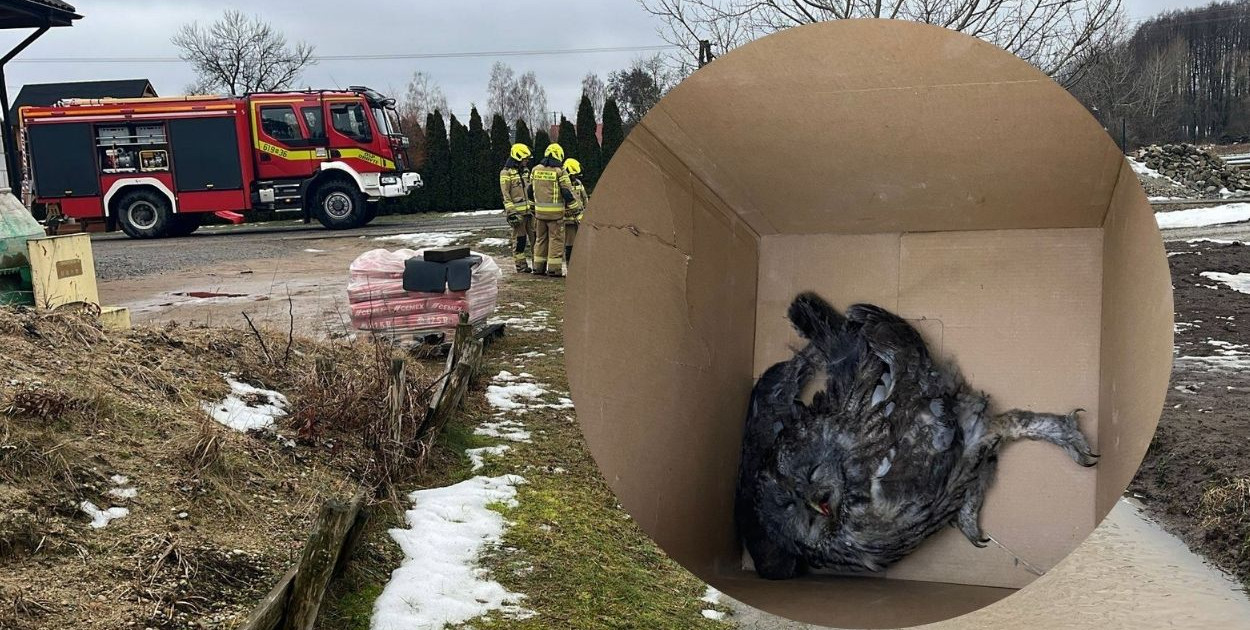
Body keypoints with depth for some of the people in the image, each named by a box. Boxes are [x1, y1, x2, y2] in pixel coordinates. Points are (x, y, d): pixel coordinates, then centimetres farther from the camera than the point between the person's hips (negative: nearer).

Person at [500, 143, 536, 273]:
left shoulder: (525, 171, 17)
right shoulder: (506, 172, -6)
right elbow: (505, 194, -11)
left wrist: (534, 206, 21)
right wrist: (510, 211, -17)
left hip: (529, 210, 7)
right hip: (517, 212, -7)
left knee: (535, 237, 4)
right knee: (520, 239, -2)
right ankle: (521, 265, 5)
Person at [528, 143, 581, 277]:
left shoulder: (535, 170, 7)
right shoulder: (560, 172, -9)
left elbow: (531, 189, 16)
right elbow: (568, 192, -8)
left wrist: (534, 205, 30)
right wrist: (576, 207, 3)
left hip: (539, 211, 5)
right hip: (555, 212, -5)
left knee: (540, 238, 15)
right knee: (556, 239, 1)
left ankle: (539, 266, 18)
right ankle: (554, 268, -1)